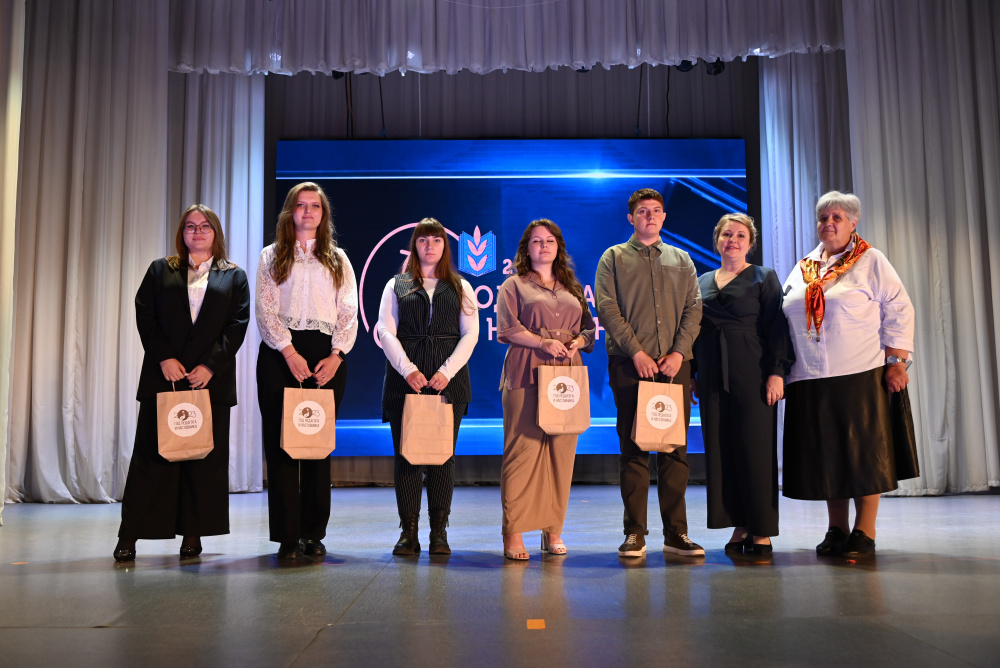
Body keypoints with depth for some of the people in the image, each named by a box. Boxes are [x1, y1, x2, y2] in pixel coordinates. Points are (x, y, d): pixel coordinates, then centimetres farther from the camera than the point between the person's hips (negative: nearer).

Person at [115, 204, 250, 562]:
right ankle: (130, 535, 7)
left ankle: (193, 534, 10)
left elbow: (238, 325, 1)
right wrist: (164, 358, -10)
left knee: (205, 457, 2)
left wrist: (210, 365, -10)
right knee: (152, 454, 1)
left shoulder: (235, 276, 11)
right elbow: (145, 316, 4)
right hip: (164, 374, 0)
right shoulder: (160, 270, 14)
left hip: (211, 378, 0)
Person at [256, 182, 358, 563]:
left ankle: (314, 534, 10)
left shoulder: (338, 259, 16)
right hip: (282, 353, -1)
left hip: (327, 354, 1)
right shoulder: (272, 256, 12)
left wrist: (336, 355, -7)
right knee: (281, 443, -5)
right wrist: (290, 352, -12)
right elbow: (265, 310, 1)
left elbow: (349, 313, 8)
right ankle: (287, 537, -1)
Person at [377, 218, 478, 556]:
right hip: (405, 378, 0)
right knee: (406, 452, -2)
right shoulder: (396, 285, 13)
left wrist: (447, 371, -9)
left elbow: (470, 333, 5)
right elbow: (385, 331, 3)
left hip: (448, 379, 0)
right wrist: (408, 370, -11)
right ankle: (408, 531, 5)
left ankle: (439, 531, 7)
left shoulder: (461, 287, 15)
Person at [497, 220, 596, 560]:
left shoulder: (572, 287, 22)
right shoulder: (514, 285, 10)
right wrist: (543, 342, -14)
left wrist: (577, 342, -3)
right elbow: (507, 328, -2)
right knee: (523, 447, -9)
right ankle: (513, 532, -4)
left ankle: (553, 530, 9)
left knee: (561, 450, 1)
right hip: (527, 373, -4)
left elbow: (589, 328, 18)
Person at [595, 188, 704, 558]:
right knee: (633, 448, 0)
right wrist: (636, 351, -11)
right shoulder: (613, 258, 9)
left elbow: (693, 309, 9)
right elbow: (607, 309, -2)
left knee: (675, 448, 4)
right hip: (629, 364, -2)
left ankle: (676, 532, 11)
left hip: (675, 364, 3)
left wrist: (679, 352, -6)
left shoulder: (681, 260, 18)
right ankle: (635, 533, 6)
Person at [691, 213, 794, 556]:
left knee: (756, 447, -3)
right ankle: (739, 527, 14)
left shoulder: (764, 277, 4)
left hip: (751, 374, -4)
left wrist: (777, 372, -13)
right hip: (713, 377, 4)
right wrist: (691, 374, 9)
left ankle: (762, 531, 6)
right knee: (721, 449, 4)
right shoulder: (702, 281, 16)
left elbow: (777, 327, -3)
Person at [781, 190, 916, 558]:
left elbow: (899, 310, -3)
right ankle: (836, 531, 18)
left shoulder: (870, 261, 3)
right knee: (827, 455, 7)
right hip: (811, 381, 5)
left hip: (861, 376, -4)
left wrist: (897, 361, -11)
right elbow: (786, 321, 18)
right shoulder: (801, 270, 16)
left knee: (864, 452, -1)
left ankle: (864, 534, 8)